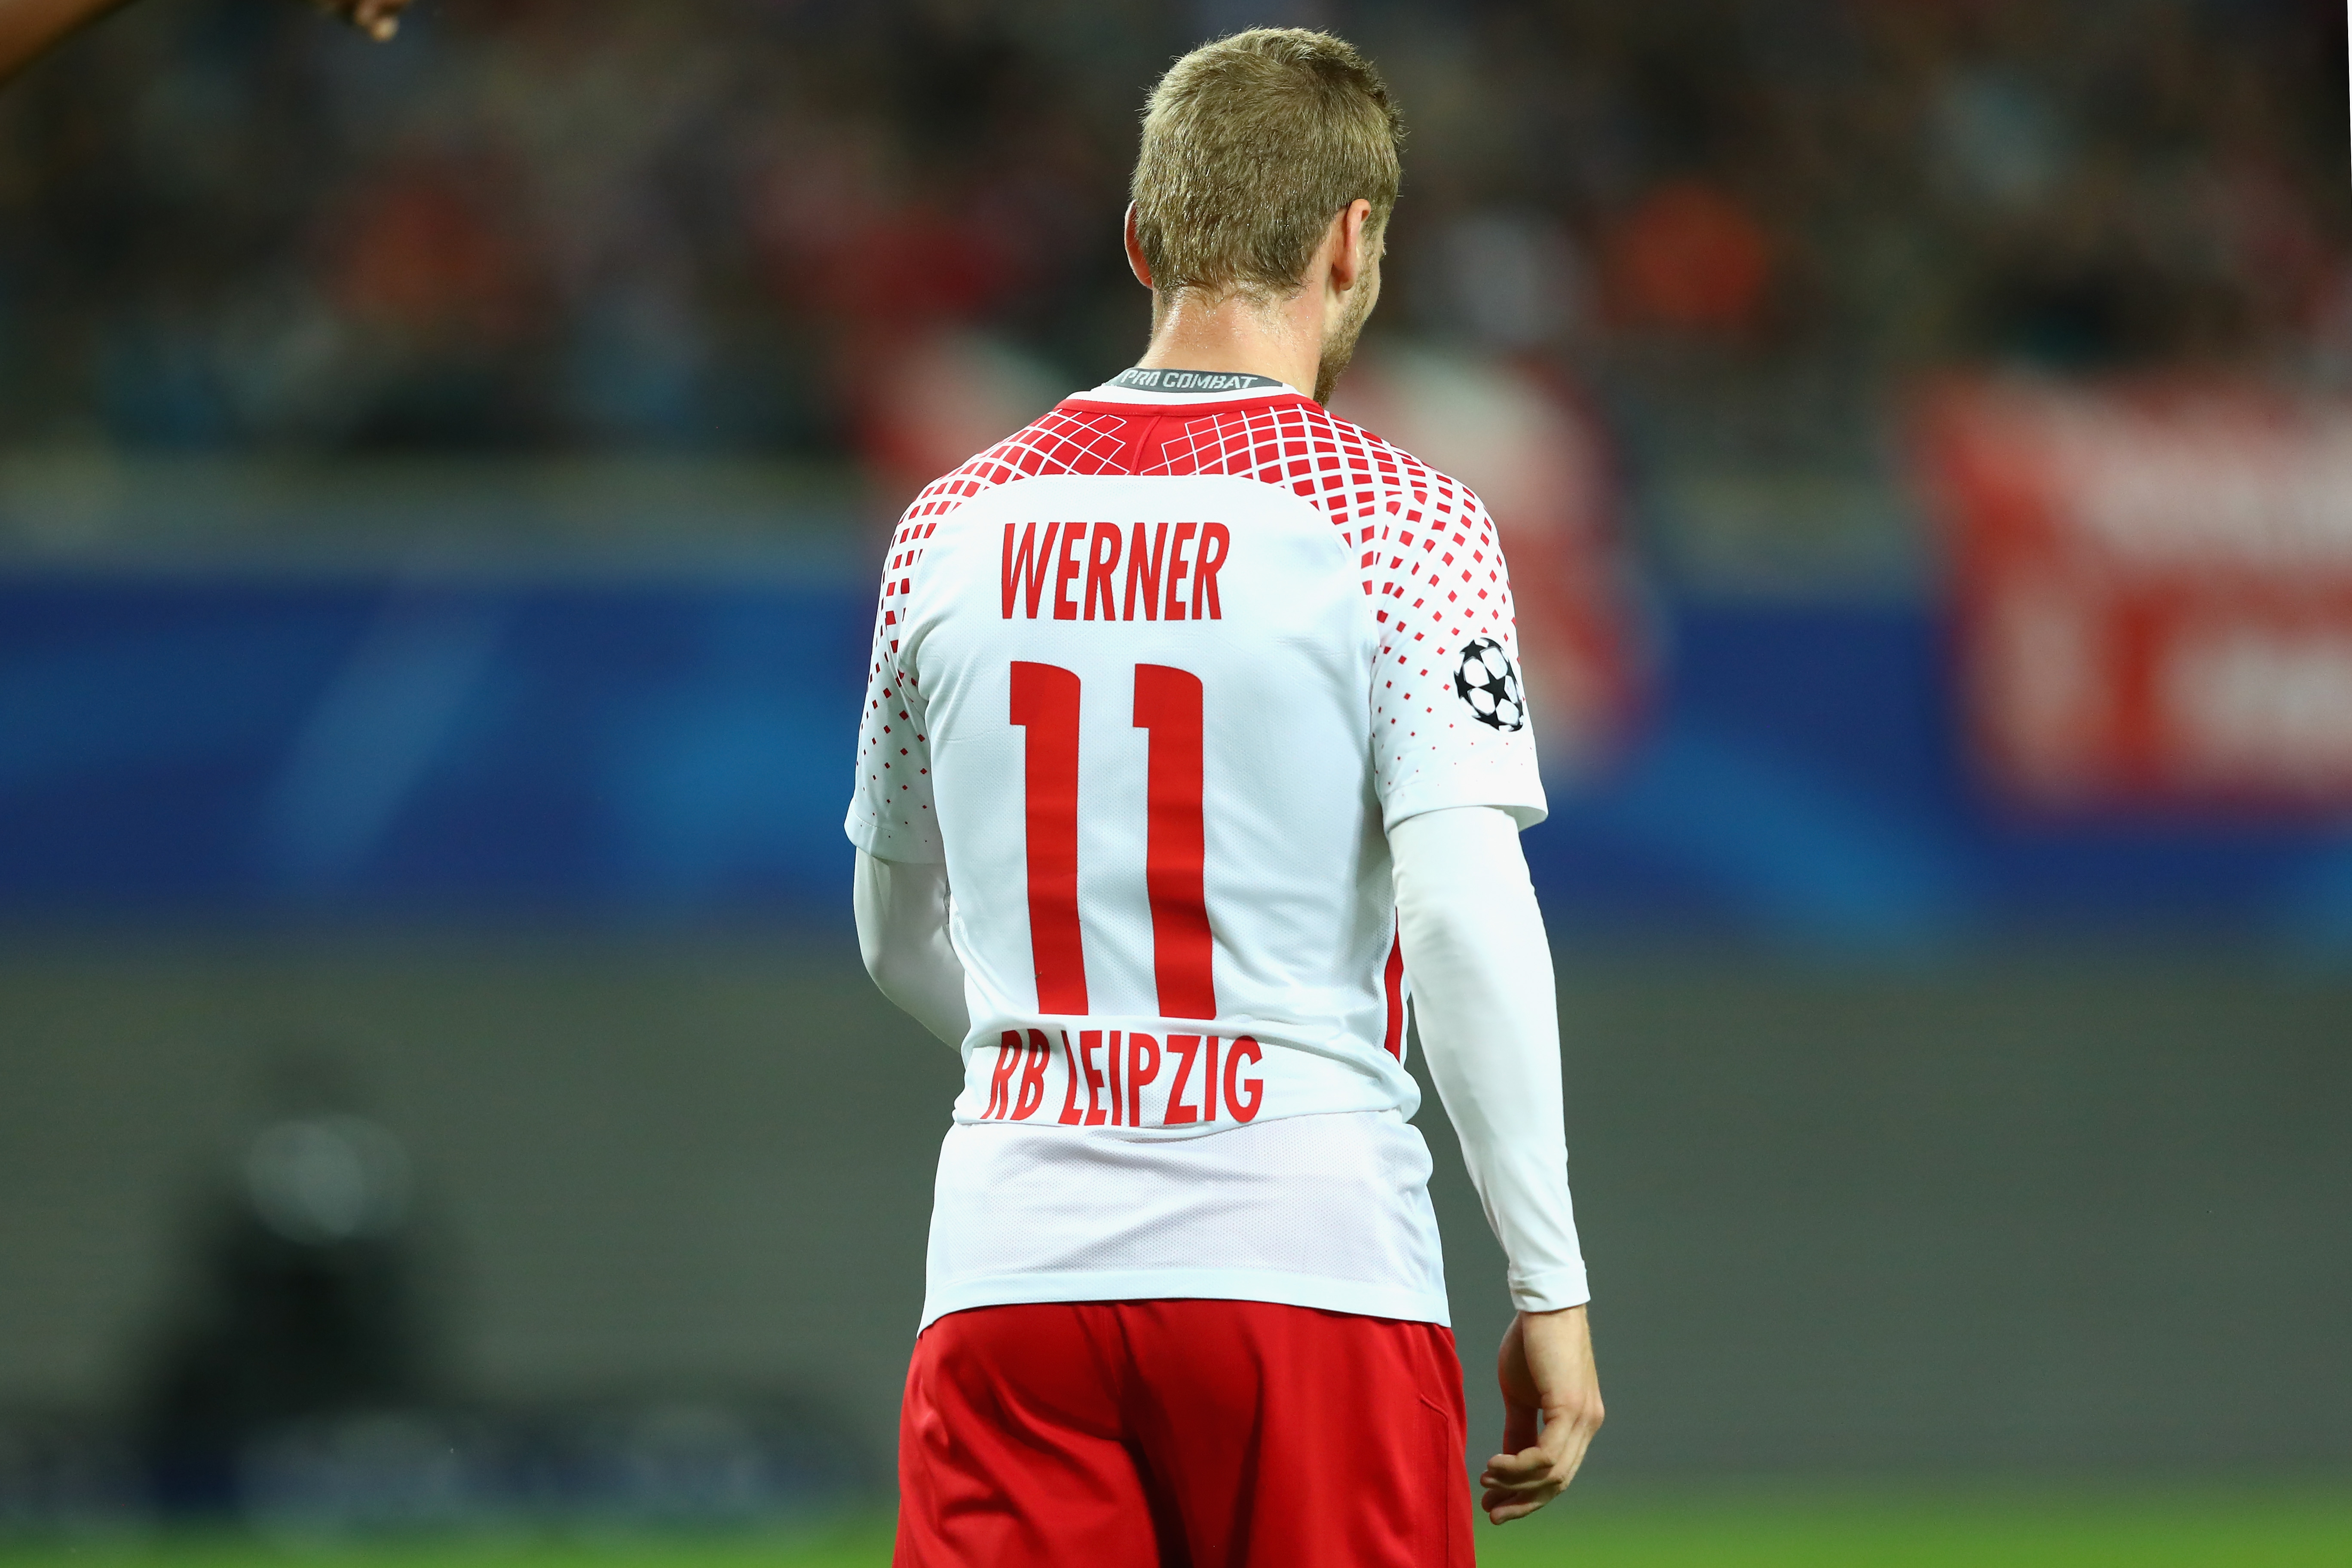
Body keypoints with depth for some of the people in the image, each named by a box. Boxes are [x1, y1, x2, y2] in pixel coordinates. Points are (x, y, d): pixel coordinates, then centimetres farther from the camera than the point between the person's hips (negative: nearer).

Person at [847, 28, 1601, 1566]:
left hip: (1013, 1265, 3)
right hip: (1310, 1253, -3)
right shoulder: (1398, 518, -4)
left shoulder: (955, 522, 10)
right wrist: (1551, 1285, -9)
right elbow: (1466, 912, -12)